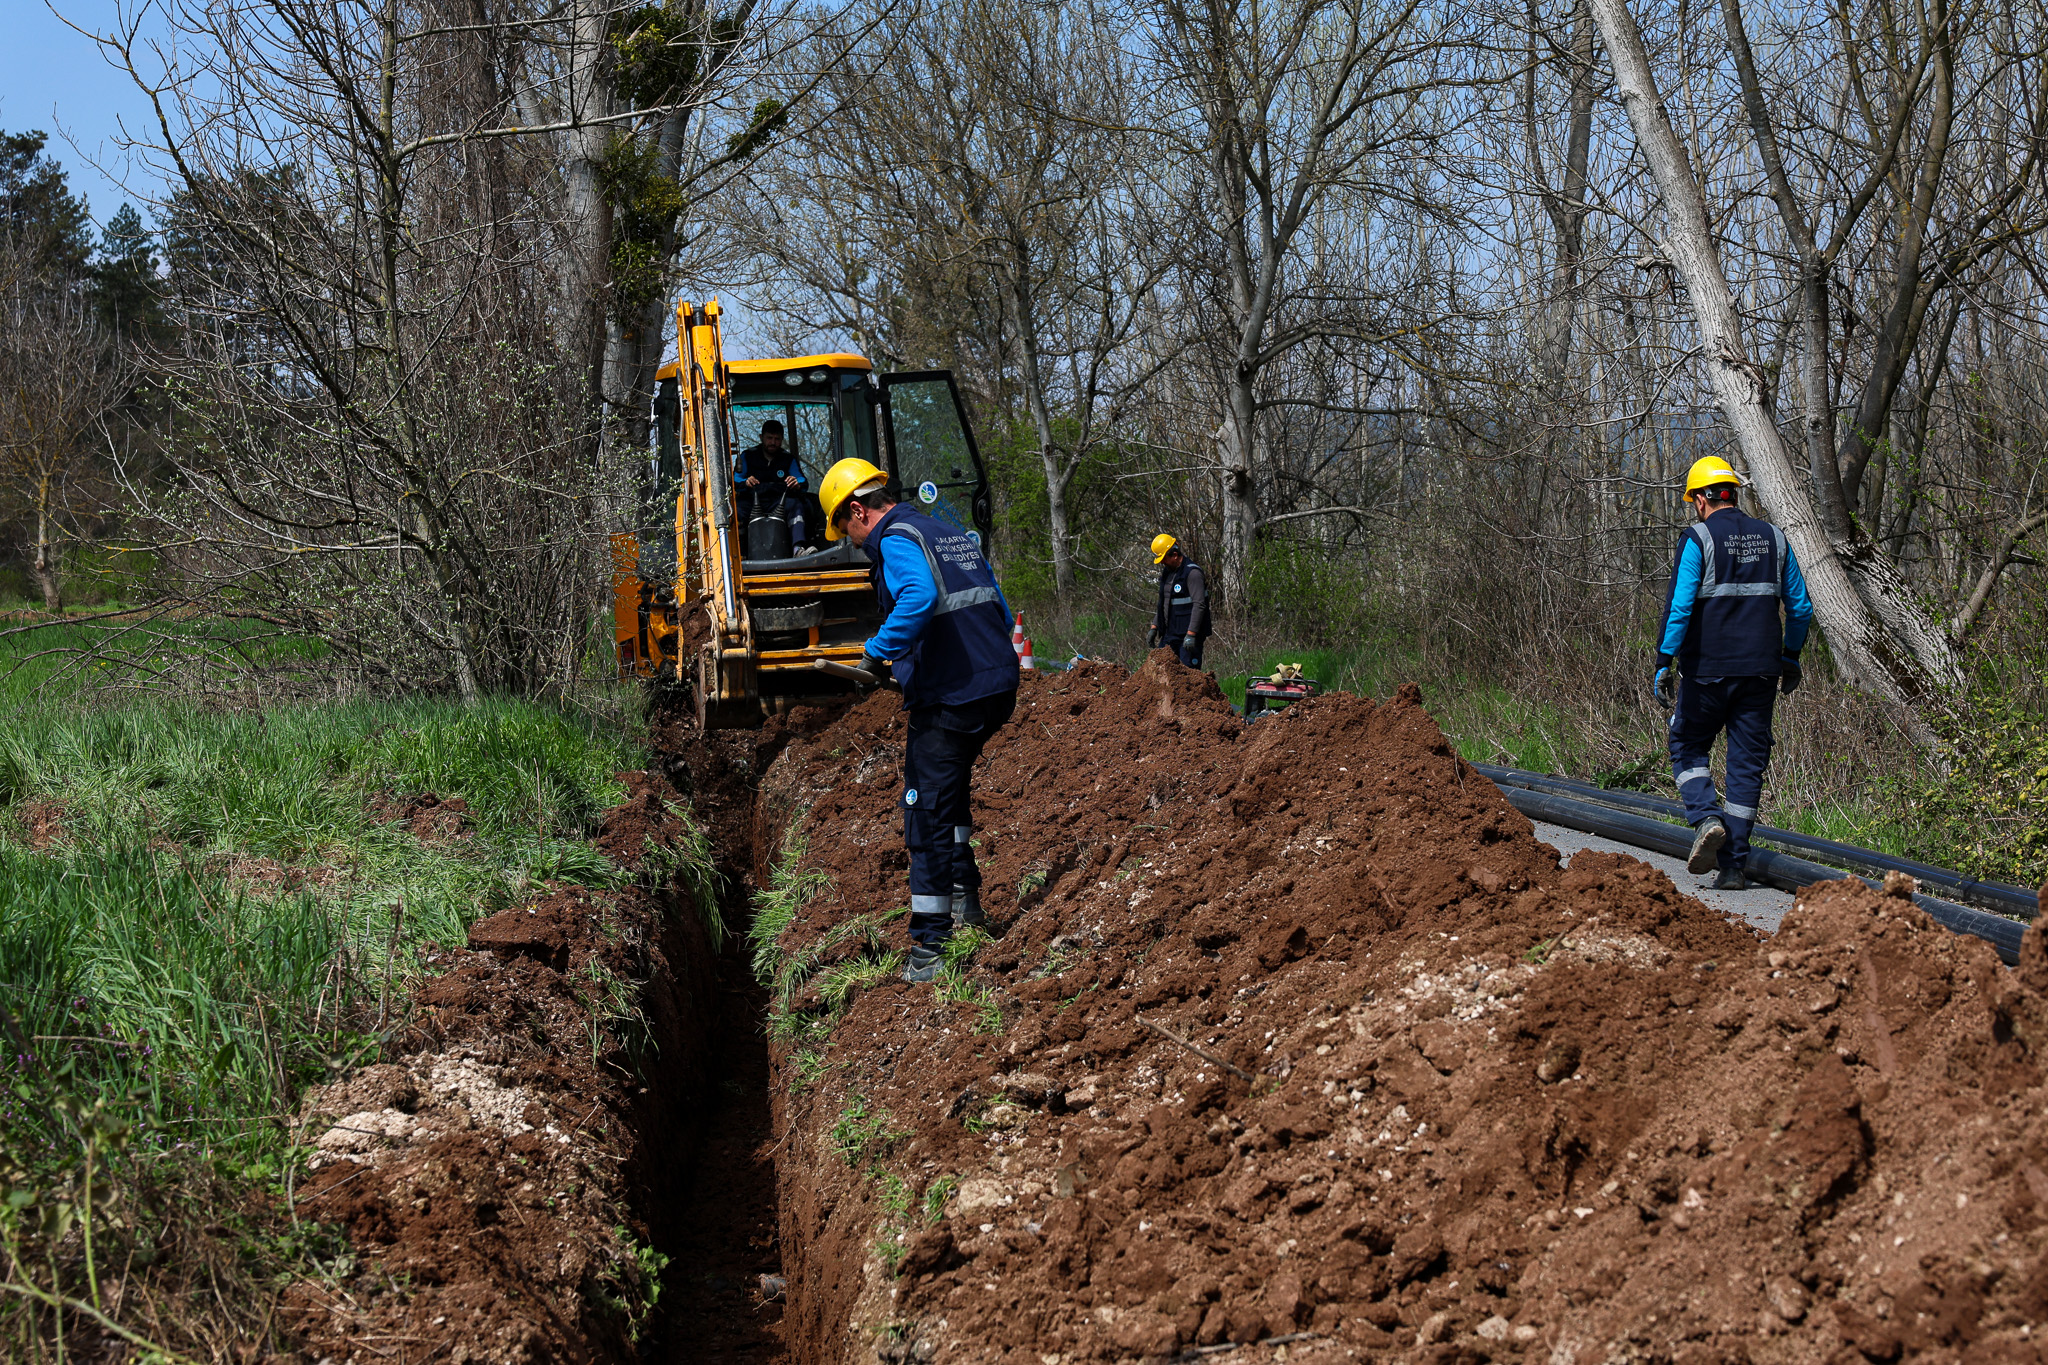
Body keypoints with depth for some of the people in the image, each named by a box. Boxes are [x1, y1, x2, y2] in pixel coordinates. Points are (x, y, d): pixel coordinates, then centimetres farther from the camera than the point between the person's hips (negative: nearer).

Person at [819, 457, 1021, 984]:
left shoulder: (896, 541, -9)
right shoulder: (955, 537, 19)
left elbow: (919, 598, -30)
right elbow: (1000, 611, 22)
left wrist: (879, 652, -22)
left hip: (948, 698, -9)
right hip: (999, 687, 9)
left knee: (927, 815, -3)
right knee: (947, 783, 29)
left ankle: (929, 949, -2)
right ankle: (964, 894, 29)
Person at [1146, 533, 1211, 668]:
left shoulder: (1192, 572, -13)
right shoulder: (1167, 572, 14)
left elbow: (1199, 605, -19)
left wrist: (1191, 635, -24)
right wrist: (1154, 628, 17)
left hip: (1189, 633, -8)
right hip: (1170, 634, 8)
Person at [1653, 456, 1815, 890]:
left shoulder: (1697, 539, -7)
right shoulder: (1772, 538, 9)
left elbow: (1679, 606, -15)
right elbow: (1800, 606, 12)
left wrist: (1664, 664, -12)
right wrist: (1790, 657, 23)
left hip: (1708, 670, -4)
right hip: (1761, 672, 4)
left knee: (1688, 748, 15)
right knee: (1747, 764, 7)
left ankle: (1707, 819, -10)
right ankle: (1734, 865, 5)